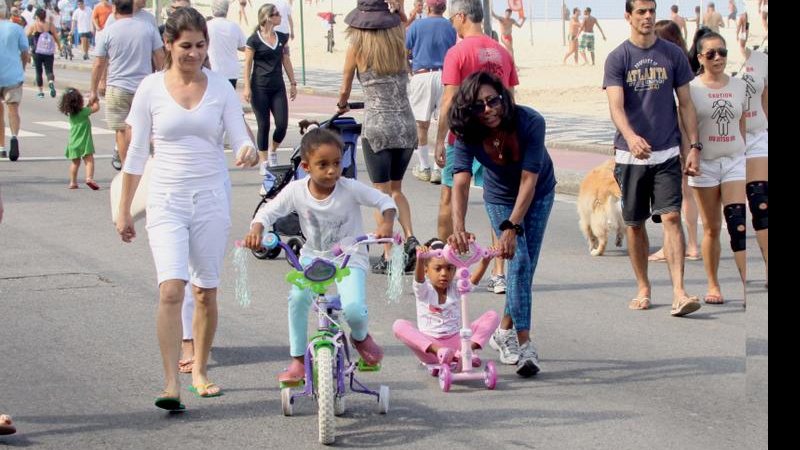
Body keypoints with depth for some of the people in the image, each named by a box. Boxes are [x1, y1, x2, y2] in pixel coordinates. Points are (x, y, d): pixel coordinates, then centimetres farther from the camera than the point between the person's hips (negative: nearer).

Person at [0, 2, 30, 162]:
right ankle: (14, 137, -30)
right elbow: (25, 54, 5)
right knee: (13, 108, -2)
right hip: (13, 76, 0)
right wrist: (21, 70, 20)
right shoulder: (16, 29, 2)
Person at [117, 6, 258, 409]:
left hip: (211, 198, 2)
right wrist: (124, 209, 7)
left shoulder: (220, 88, 3)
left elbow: (240, 139, 1)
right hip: (167, 199, -2)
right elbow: (137, 153, 5)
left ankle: (200, 370, 26)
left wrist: (248, 152, -24)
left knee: (206, 292, 9)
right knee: (171, 289, -17)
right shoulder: (151, 89, 0)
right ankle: (171, 383, -16)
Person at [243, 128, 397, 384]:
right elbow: (268, 211, -6)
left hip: (350, 258, -2)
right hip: (313, 255, 2)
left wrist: (386, 224, -31)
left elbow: (385, 202, -11)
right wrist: (256, 230, -26)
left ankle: (360, 337, 17)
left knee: (353, 310, -24)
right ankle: (298, 360, -5)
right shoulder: (296, 191, -14)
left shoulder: (350, 189, -19)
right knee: (298, 297, -25)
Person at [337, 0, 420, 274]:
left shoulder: (357, 47, -3)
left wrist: (342, 106, 29)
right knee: (396, 188, 19)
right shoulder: (400, 41, 3)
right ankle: (410, 238, 0)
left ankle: (388, 256, 1)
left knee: (382, 194, 5)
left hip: (377, 126, -3)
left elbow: (344, 91, 10)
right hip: (407, 125, 3)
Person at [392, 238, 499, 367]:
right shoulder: (423, 290, 1)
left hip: (455, 341, 2)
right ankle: (437, 351, -42)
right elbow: (419, 278, -22)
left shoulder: (456, 289, 8)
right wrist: (420, 259, -45)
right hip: (429, 344, -2)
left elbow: (474, 279, -11)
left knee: (492, 316, -11)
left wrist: (486, 260, -31)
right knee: (399, 325, -29)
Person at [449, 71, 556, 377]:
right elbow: (461, 182, -39)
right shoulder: (468, 134, -27)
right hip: (500, 199, 0)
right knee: (519, 262, -15)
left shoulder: (530, 122, -34)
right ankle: (524, 345, -15)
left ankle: (505, 332, 23)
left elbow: (529, 180, -37)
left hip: (538, 194, 0)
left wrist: (511, 227, -46)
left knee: (525, 265, 1)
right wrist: (458, 228, -55)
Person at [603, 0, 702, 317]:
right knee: (635, 224, 8)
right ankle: (643, 289, 22)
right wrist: (631, 137, -32)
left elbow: (685, 104, 9)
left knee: (671, 218, -11)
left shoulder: (673, 55, 5)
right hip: (631, 156, 0)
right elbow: (616, 106, -13)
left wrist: (694, 146, 1)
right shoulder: (617, 58, -1)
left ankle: (679, 294, -18)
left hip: (667, 154, 0)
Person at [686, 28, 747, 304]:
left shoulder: (738, 86, 7)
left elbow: (743, 125, 14)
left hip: (734, 161, 2)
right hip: (705, 164, -2)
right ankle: (713, 286, 15)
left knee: (738, 224, -11)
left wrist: (742, 154, 13)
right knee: (711, 228, 4)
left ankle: (749, 287, -15)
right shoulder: (692, 89, -2)